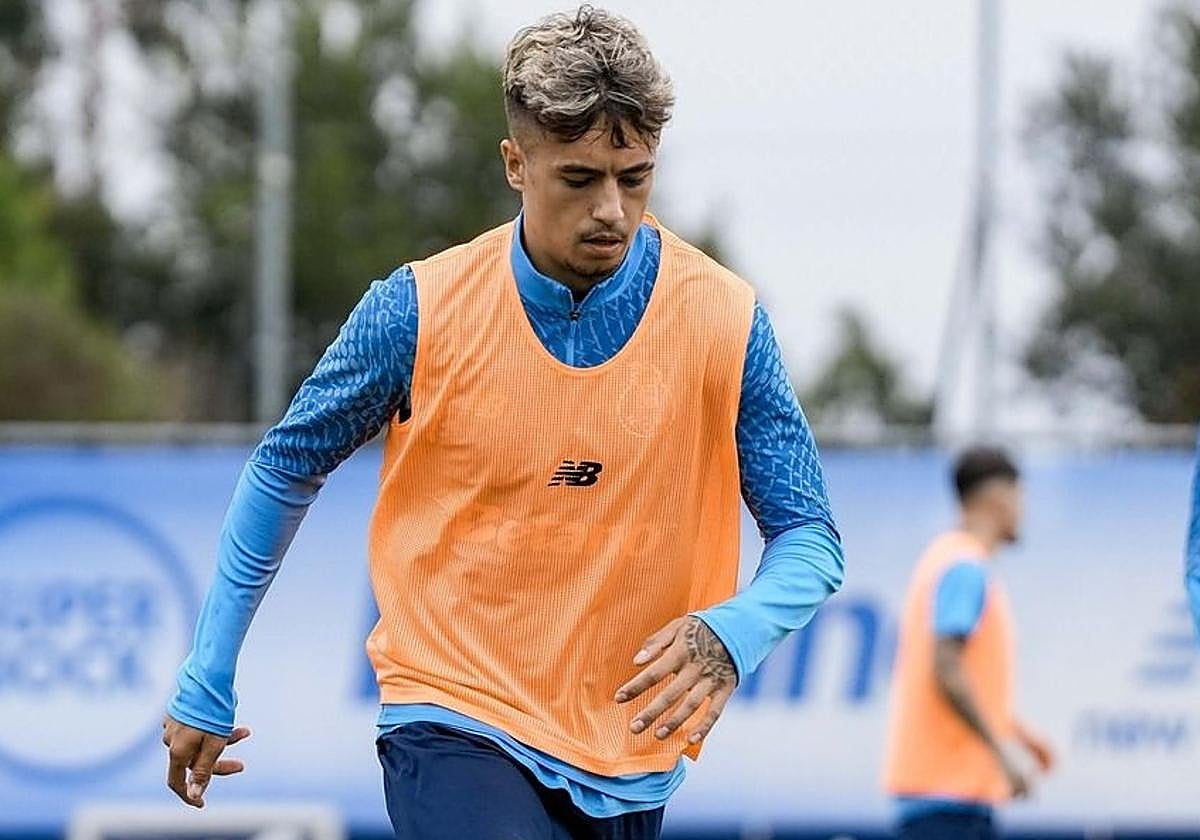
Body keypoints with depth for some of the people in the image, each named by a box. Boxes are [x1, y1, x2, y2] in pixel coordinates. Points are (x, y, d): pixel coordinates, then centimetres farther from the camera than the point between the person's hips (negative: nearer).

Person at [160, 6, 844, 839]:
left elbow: (809, 538, -2)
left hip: (628, 764, 3)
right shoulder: (420, 311, -9)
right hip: (456, 725, -3)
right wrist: (206, 688, 6)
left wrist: (732, 632, -25)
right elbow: (285, 472, 5)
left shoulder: (726, 322, -7)